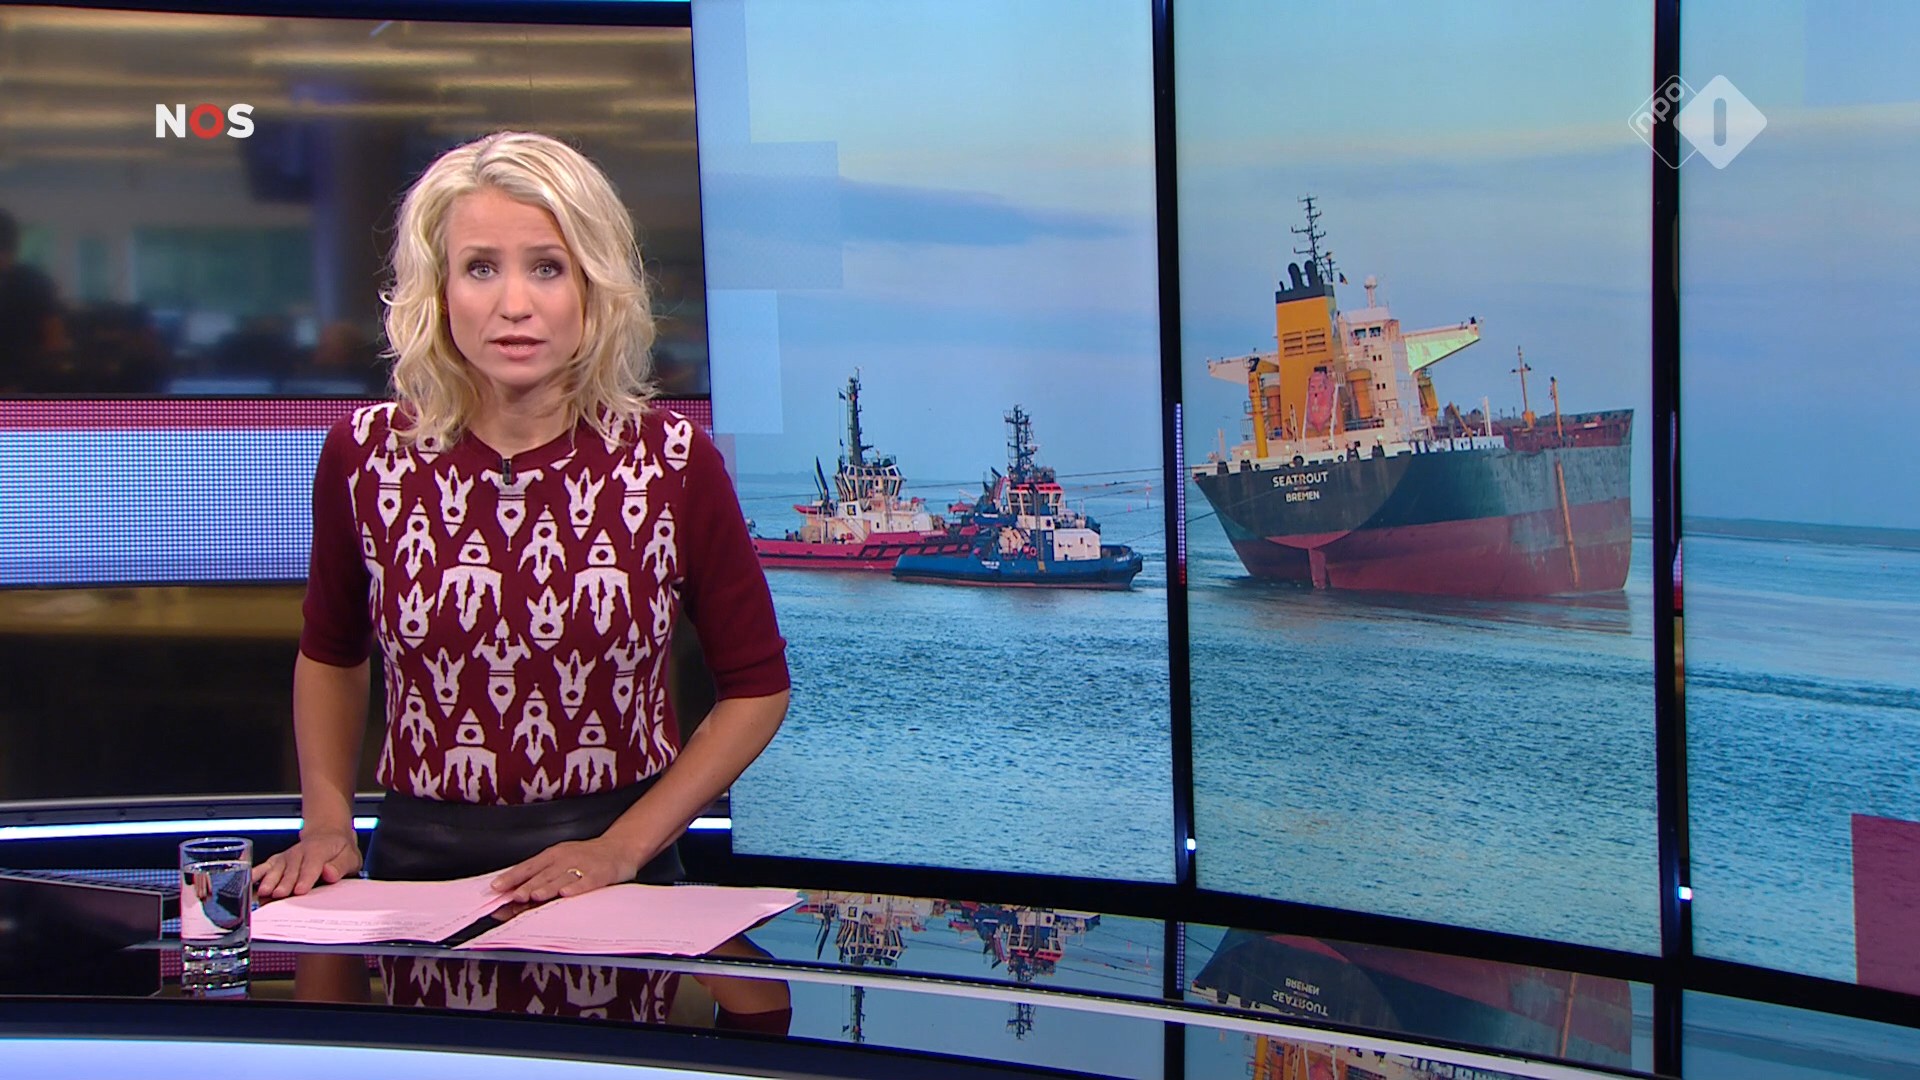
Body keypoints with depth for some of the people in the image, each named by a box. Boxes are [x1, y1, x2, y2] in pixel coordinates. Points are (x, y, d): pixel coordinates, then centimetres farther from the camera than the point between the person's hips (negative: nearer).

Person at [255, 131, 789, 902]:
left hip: (611, 875, -2)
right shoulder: (365, 455, 1)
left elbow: (756, 686, 4)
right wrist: (326, 824, 6)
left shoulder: (673, 462, -4)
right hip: (416, 865, 2)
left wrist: (622, 848, -5)